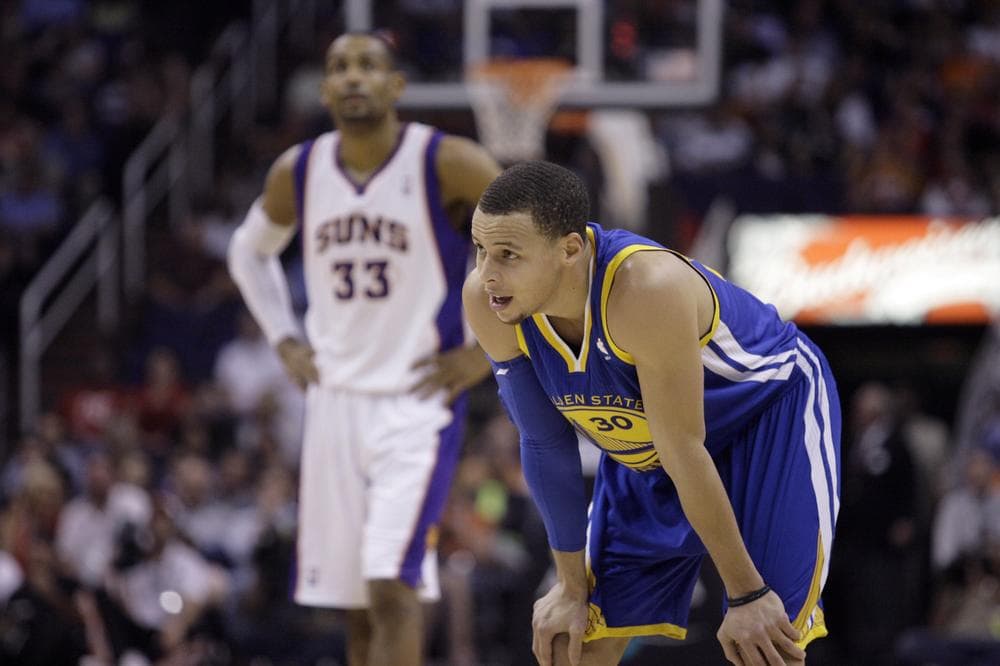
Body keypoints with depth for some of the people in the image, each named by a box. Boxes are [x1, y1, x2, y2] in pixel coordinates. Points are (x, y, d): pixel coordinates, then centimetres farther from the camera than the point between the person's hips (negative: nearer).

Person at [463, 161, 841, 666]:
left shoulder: (648, 290, -40)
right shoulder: (486, 302, -22)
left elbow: (684, 453, -33)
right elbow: (545, 445, -8)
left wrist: (747, 595, -24)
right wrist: (572, 587, -3)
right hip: (644, 449, 6)